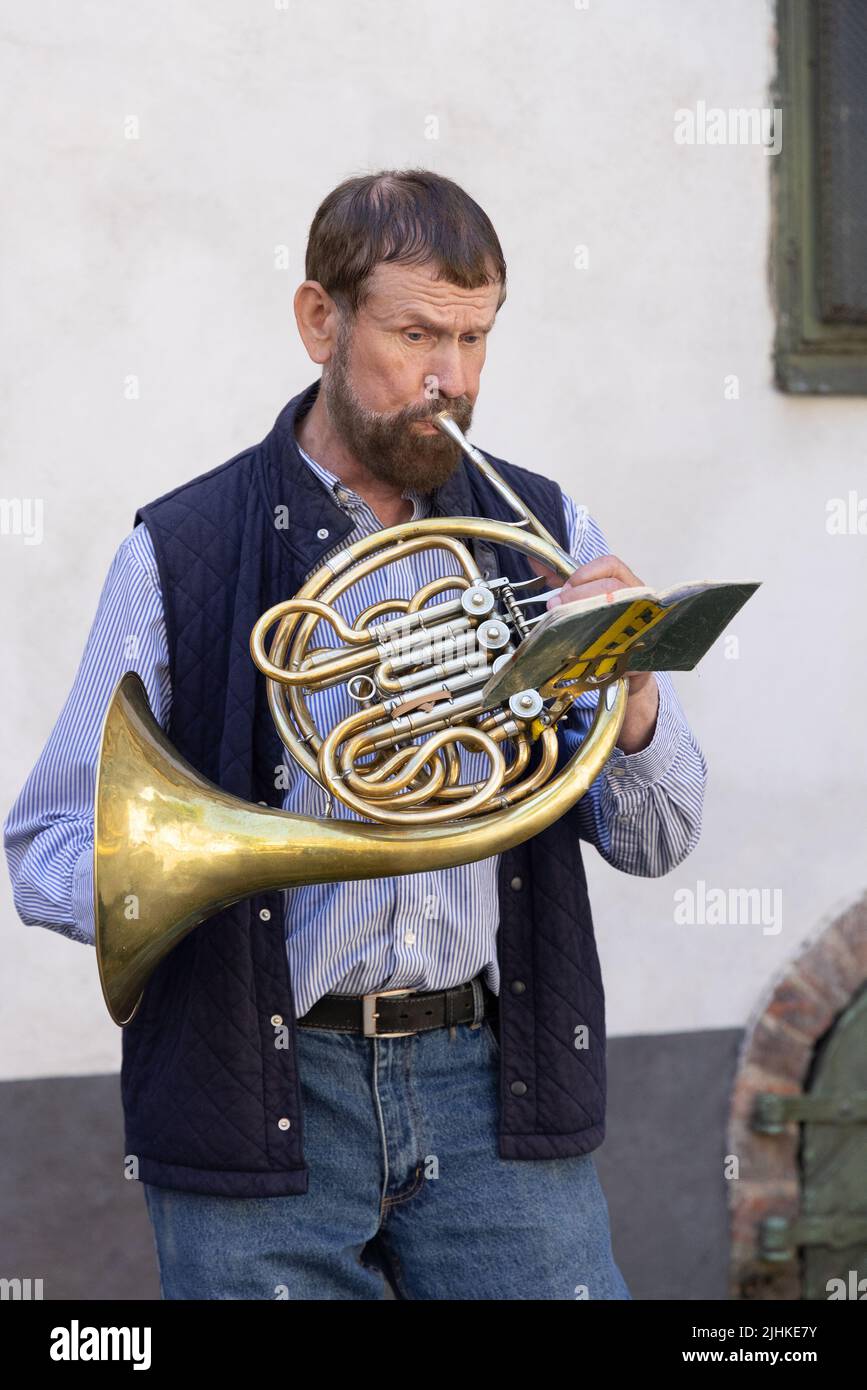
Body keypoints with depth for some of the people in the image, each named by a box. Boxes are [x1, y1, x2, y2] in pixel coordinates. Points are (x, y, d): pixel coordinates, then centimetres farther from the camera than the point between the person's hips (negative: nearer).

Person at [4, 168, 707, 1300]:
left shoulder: (543, 535, 7)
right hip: (267, 1103, -2)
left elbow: (653, 845, 7)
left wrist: (633, 696, -13)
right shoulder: (181, 555, -1)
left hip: (493, 1082, 2)